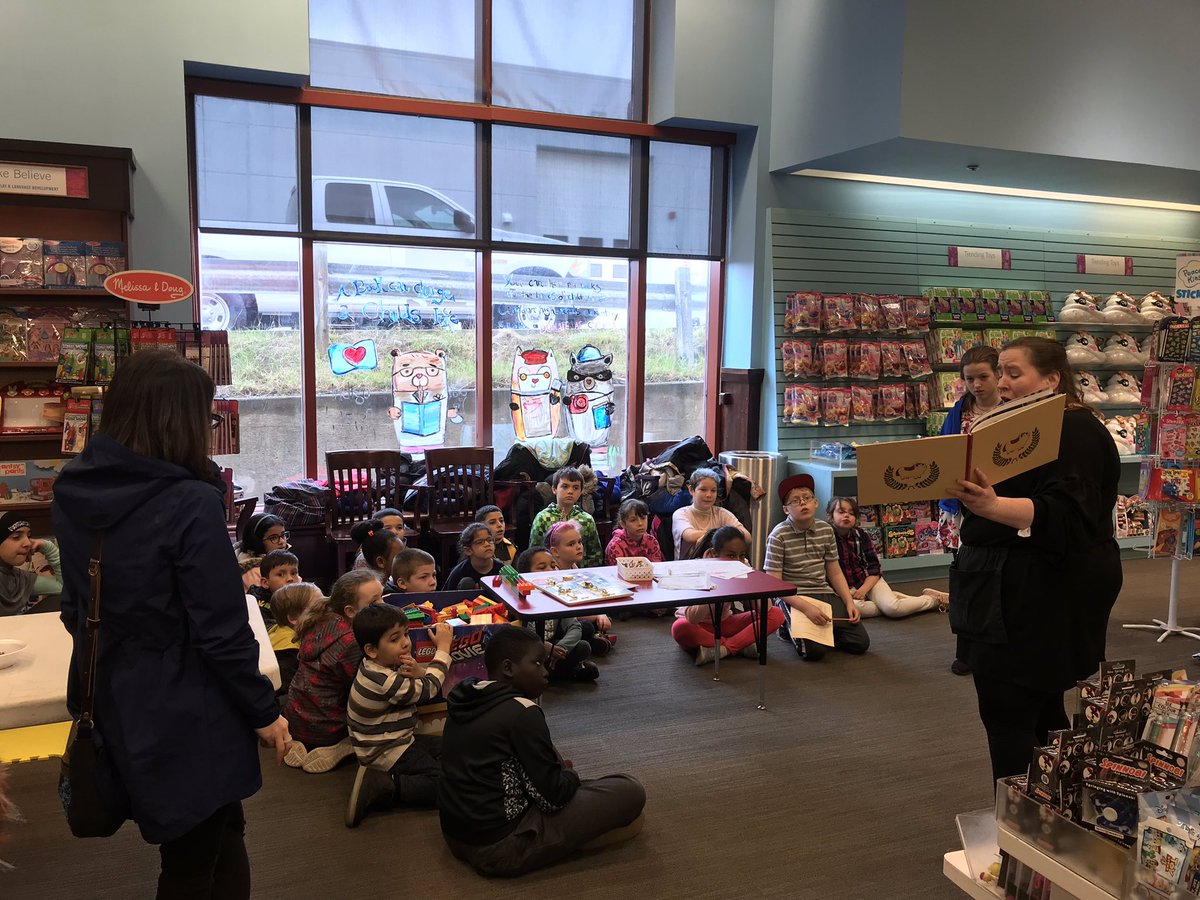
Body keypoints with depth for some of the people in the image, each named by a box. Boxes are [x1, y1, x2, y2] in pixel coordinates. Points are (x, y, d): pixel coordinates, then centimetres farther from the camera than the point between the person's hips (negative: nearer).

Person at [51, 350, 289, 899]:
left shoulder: (71, 494, -1)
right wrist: (264, 710, -8)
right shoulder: (190, 502, -24)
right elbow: (221, 631, -22)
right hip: (187, 715, -7)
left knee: (222, 832, 25)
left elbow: (77, 608, 11)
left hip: (112, 705, 7)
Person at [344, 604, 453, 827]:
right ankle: (383, 787, -13)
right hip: (386, 755, -10)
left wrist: (418, 673, -19)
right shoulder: (385, 682, -28)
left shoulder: (378, 667, 1)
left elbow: (420, 686, 7)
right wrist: (443, 648, -6)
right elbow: (428, 690, -14)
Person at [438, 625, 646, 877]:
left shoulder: (465, 699, 4)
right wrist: (570, 775, 6)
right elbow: (552, 797, -14)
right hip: (500, 847, -8)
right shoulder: (522, 713, -19)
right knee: (630, 790, -8)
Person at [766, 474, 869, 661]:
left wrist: (849, 603, 0)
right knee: (814, 650, -23)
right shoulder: (778, 536, -12)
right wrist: (806, 607, -23)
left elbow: (835, 573, 13)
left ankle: (824, 629, 19)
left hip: (825, 594, 5)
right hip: (793, 598, -5)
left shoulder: (826, 530, 4)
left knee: (861, 642, -7)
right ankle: (789, 627, 8)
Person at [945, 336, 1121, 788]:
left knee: (1009, 716, -7)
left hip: (1043, 596, -10)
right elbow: (1002, 490, 23)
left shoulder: (1074, 431, -14)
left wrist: (993, 506, -40)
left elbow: (1063, 515, -26)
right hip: (1012, 594, 10)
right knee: (1039, 712, 19)